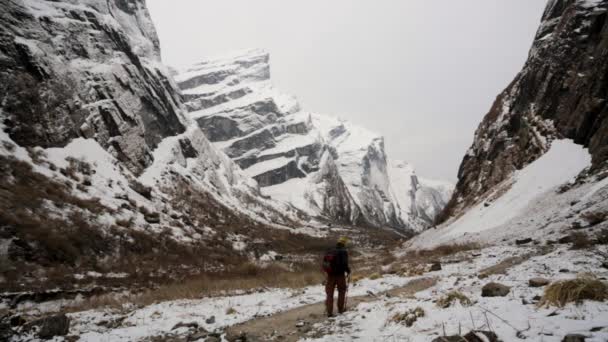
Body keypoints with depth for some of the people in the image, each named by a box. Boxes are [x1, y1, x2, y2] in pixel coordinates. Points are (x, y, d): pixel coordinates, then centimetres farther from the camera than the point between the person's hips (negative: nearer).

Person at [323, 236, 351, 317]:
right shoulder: (344, 252, -10)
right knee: (342, 291, 18)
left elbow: (325, 263, 9)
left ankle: (329, 312, 7)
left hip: (330, 275, 4)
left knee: (330, 293, 9)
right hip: (340, 275, -4)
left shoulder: (330, 252, 7)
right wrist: (348, 271, -4)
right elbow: (345, 264, -20)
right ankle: (340, 309, 24)